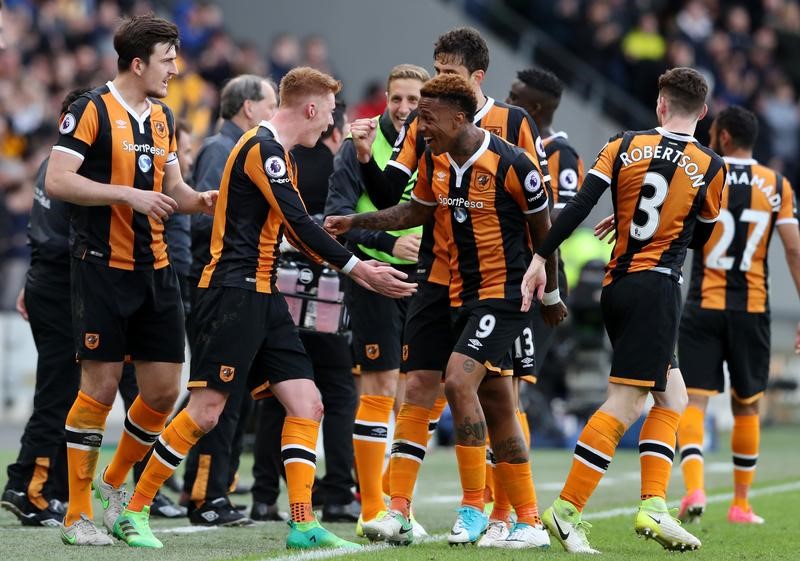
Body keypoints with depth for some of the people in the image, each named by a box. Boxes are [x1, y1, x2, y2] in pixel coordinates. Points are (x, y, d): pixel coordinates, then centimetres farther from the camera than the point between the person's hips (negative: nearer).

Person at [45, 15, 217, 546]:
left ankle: (114, 485, 26)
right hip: (104, 268, -7)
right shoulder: (91, 110, -9)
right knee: (101, 386, -6)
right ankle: (77, 516, 3)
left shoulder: (163, 117, 14)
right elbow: (56, 180, -17)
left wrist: (197, 199, 2)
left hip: (156, 270, 7)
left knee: (164, 388, 5)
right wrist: (128, 194, -21)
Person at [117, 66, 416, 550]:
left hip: (263, 296, 10)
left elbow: (294, 229, 23)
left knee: (307, 404, 1)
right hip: (234, 289, -10)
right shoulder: (263, 148, -13)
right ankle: (133, 512, -1)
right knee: (208, 411, -10)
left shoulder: (279, 153, 17)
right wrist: (359, 269, -14)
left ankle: (303, 524, -2)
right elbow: (300, 225, -18)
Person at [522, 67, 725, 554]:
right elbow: (699, 239, 11)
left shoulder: (625, 145, 4)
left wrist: (541, 258, -3)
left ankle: (654, 504, 4)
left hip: (616, 286, 5)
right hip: (658, 288, -5)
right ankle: (567, 509, -13)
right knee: (624, 405, -6)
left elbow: (579, 206, -5)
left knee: (673, 399, 16)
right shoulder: (711, 167, -1)